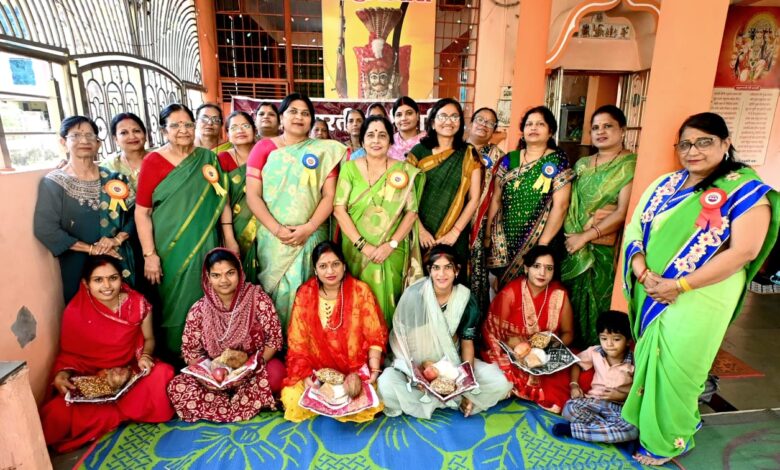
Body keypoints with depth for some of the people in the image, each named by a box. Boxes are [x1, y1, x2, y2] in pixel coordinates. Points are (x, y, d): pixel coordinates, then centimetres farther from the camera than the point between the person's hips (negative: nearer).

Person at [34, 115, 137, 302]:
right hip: (78, 265, -2)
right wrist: (91, 249, -14)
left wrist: (117, 239, -14)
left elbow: (134, 214, 2)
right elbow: (45, 229, -11)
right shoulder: (53, 183, -4)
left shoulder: (112, 178, 4)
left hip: (119, 259, 3)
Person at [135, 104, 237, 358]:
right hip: (170, 247, -2)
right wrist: (149, 254, -10)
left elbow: (222, 199, 6)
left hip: (205, 243, 2)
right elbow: (142, 211, -6)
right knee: (175, 302, 8)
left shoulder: (208, 158, 4)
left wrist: (230, 238, 1)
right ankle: (175, 357, 28)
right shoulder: (153, 161, -5)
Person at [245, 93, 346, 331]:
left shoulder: (323, 151, 6)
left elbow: (329, 196, 0)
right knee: (276, 291, 6)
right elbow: (252, 195, -1)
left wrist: (308, 227, -13)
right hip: (272, 237, 1)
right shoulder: (264, 147, 6)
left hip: (310, 237, 0)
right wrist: (277, 229, -12)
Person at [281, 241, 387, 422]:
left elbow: (375, 336, -5)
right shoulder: (304, 295, -3)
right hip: (316, 370, 1)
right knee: (293, 399, -19)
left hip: (357, 370, -1)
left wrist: (374, 370, -15)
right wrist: (306, 375, -12)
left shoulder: (360, 291, -6)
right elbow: (297, 341, -2)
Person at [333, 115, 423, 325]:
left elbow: (411, 212, -2)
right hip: (357, 251, 0)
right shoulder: (349, 168, 0)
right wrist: (363, 245, -13)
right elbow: (339, 209, -6)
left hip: (392, 254, 0)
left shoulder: (404, 171, 2)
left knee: (386, 301, 7)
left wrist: (391, 245, -12)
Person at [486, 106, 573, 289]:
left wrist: (543, 243, -14)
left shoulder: (558, 161, -4)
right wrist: (488, 233, 3)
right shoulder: (508, 159, 6)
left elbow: (560, 205, -11)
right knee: (503, 290, 10)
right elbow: (496, 199, 7)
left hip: (537, 241, -3)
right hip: (504, 240, 3)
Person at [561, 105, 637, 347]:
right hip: (573, 245, 5)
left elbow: (622, 212, -14)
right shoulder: (582, 164, 13)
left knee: (593, 305, 3)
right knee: (570, 300, 11)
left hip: (603, 250, -5)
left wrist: (585, 236, -16)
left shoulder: (630, 165, -6)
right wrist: (570, 236, 0)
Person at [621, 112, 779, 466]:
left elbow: (743, 251, -17)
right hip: (650, 293, 5)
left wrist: (678, 285, -20)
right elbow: (635, 228, 4)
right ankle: (642, 421, 37)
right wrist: (642, 272, -13)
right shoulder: (665, 185, 6)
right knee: (648, 360, 16)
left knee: (676, 367, 7)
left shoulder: (746, 191, -9)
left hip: (698, 300, -5)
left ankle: (667, 440, 30)